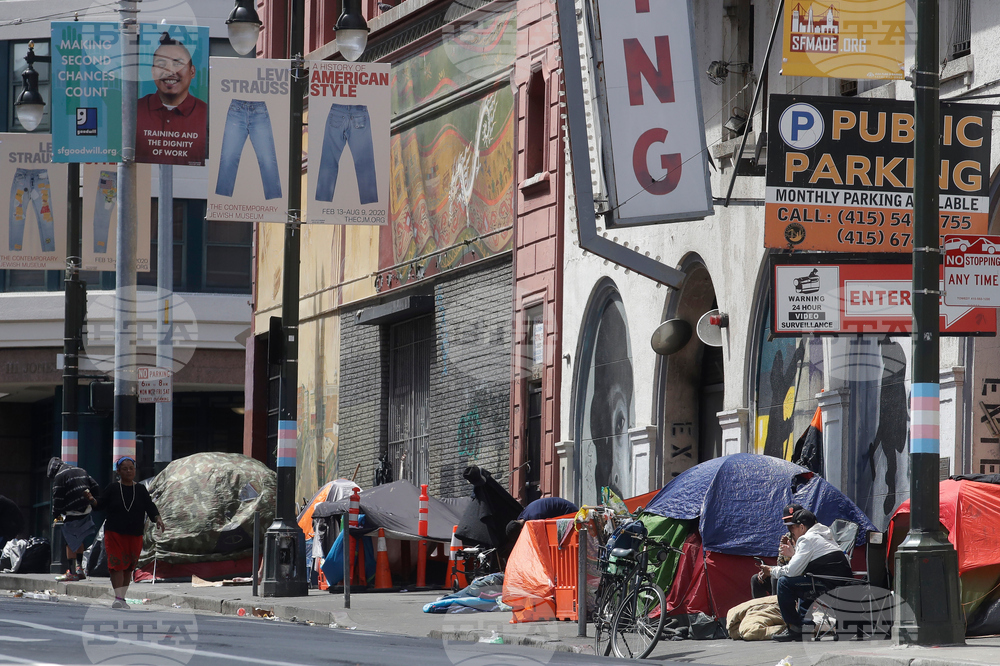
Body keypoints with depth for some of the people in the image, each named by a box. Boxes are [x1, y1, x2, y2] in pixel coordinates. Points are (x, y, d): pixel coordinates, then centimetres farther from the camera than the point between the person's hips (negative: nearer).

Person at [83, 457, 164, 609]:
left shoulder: (140, 490, 7)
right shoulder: (113, 488, 2)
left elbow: (150, 507, 1)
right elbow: (101, 504, 1)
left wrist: (157, 518, -16)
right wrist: (92, 501, -20)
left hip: (134, 535, 2)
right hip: (114, 533, -2)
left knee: (129, 567, 6)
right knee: (117, 564, -12)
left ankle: (122, 598, 15)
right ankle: (118, 597, -16)